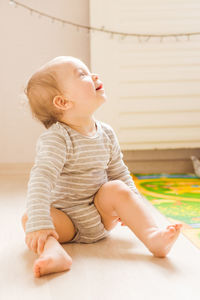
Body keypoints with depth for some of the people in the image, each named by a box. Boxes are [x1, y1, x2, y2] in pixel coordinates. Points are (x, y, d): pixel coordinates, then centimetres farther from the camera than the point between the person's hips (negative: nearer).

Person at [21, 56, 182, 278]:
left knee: (117, 189, -21)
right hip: (65, 220, -4)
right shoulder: (55, 139, -21)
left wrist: (134, 206, 0)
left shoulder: (106, 133, -1)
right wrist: (39, 224, -42)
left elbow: (119, 172, 11)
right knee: (28, 218, -27)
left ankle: (153, 237, -30)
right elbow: (41, 179, -32)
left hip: (100, 216, 4)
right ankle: (55, 253, -50)